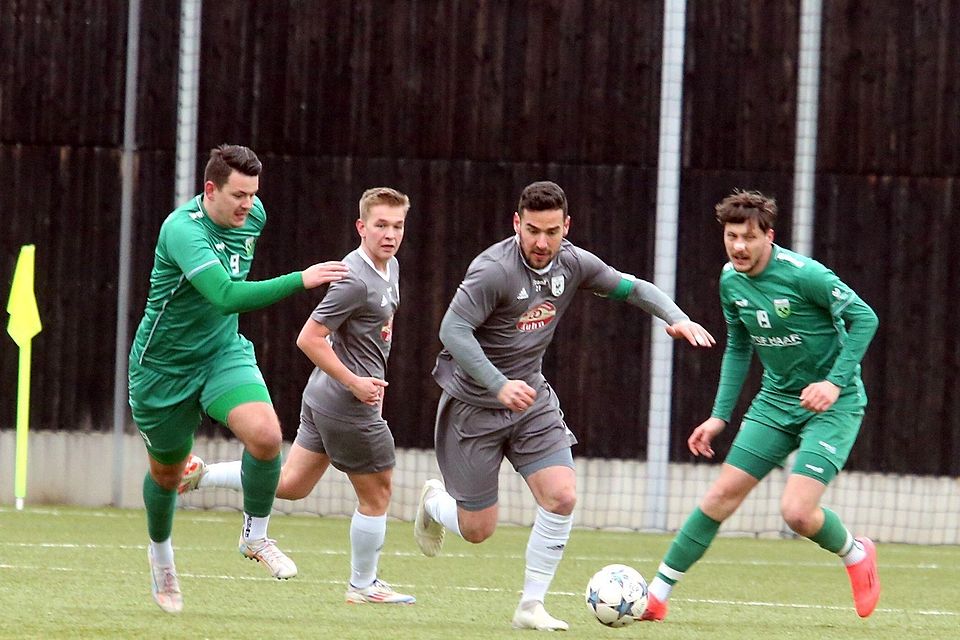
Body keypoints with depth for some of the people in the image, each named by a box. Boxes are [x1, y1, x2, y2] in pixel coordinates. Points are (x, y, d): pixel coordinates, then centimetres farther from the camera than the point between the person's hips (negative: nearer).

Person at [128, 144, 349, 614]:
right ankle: (160, 550, 46)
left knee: (266, 434, -24)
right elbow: (226, 296, -42)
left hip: (223, 354, 4)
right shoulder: (183, 230, -29)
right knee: (166, 472, 15)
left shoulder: (252, 215, -6)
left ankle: (255, 535, -2)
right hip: (164, 367, -4)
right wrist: (300, 280, -46)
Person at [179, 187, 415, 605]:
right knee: (376, 494, 5)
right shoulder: (356, 280, -22)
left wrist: (371, 378, 20)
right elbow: (309, 338, -22)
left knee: (291, 484, 15)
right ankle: (363, 586, 20)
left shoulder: (390, 268, 9)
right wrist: (355, 383, -20)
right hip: (348, 408, -9)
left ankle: (200, 475, 17)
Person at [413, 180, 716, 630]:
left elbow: (631, 288, 8)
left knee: (562, 496, -14)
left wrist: (676, 318, -10)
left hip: (531, 397, 5)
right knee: (478, 530, 1)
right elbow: (452, 330, -28)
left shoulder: (572, 263, -4)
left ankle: (531, 606, -3)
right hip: (473, 404, -5)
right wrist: (499, 385, -37)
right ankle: (434, 501, 37)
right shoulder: (494, 270, -24)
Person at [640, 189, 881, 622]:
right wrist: (720, 415, 12)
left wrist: (836, 381, -23)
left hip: (834, 404, -6)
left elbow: (864, 318, -16)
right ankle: (657, 594, 6)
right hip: (777, 402, 6)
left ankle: (855, 554, 15)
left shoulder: (802, 274, -21)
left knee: (797, 512, -18)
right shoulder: (730, 280, 1)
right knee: (723, 493, 0)